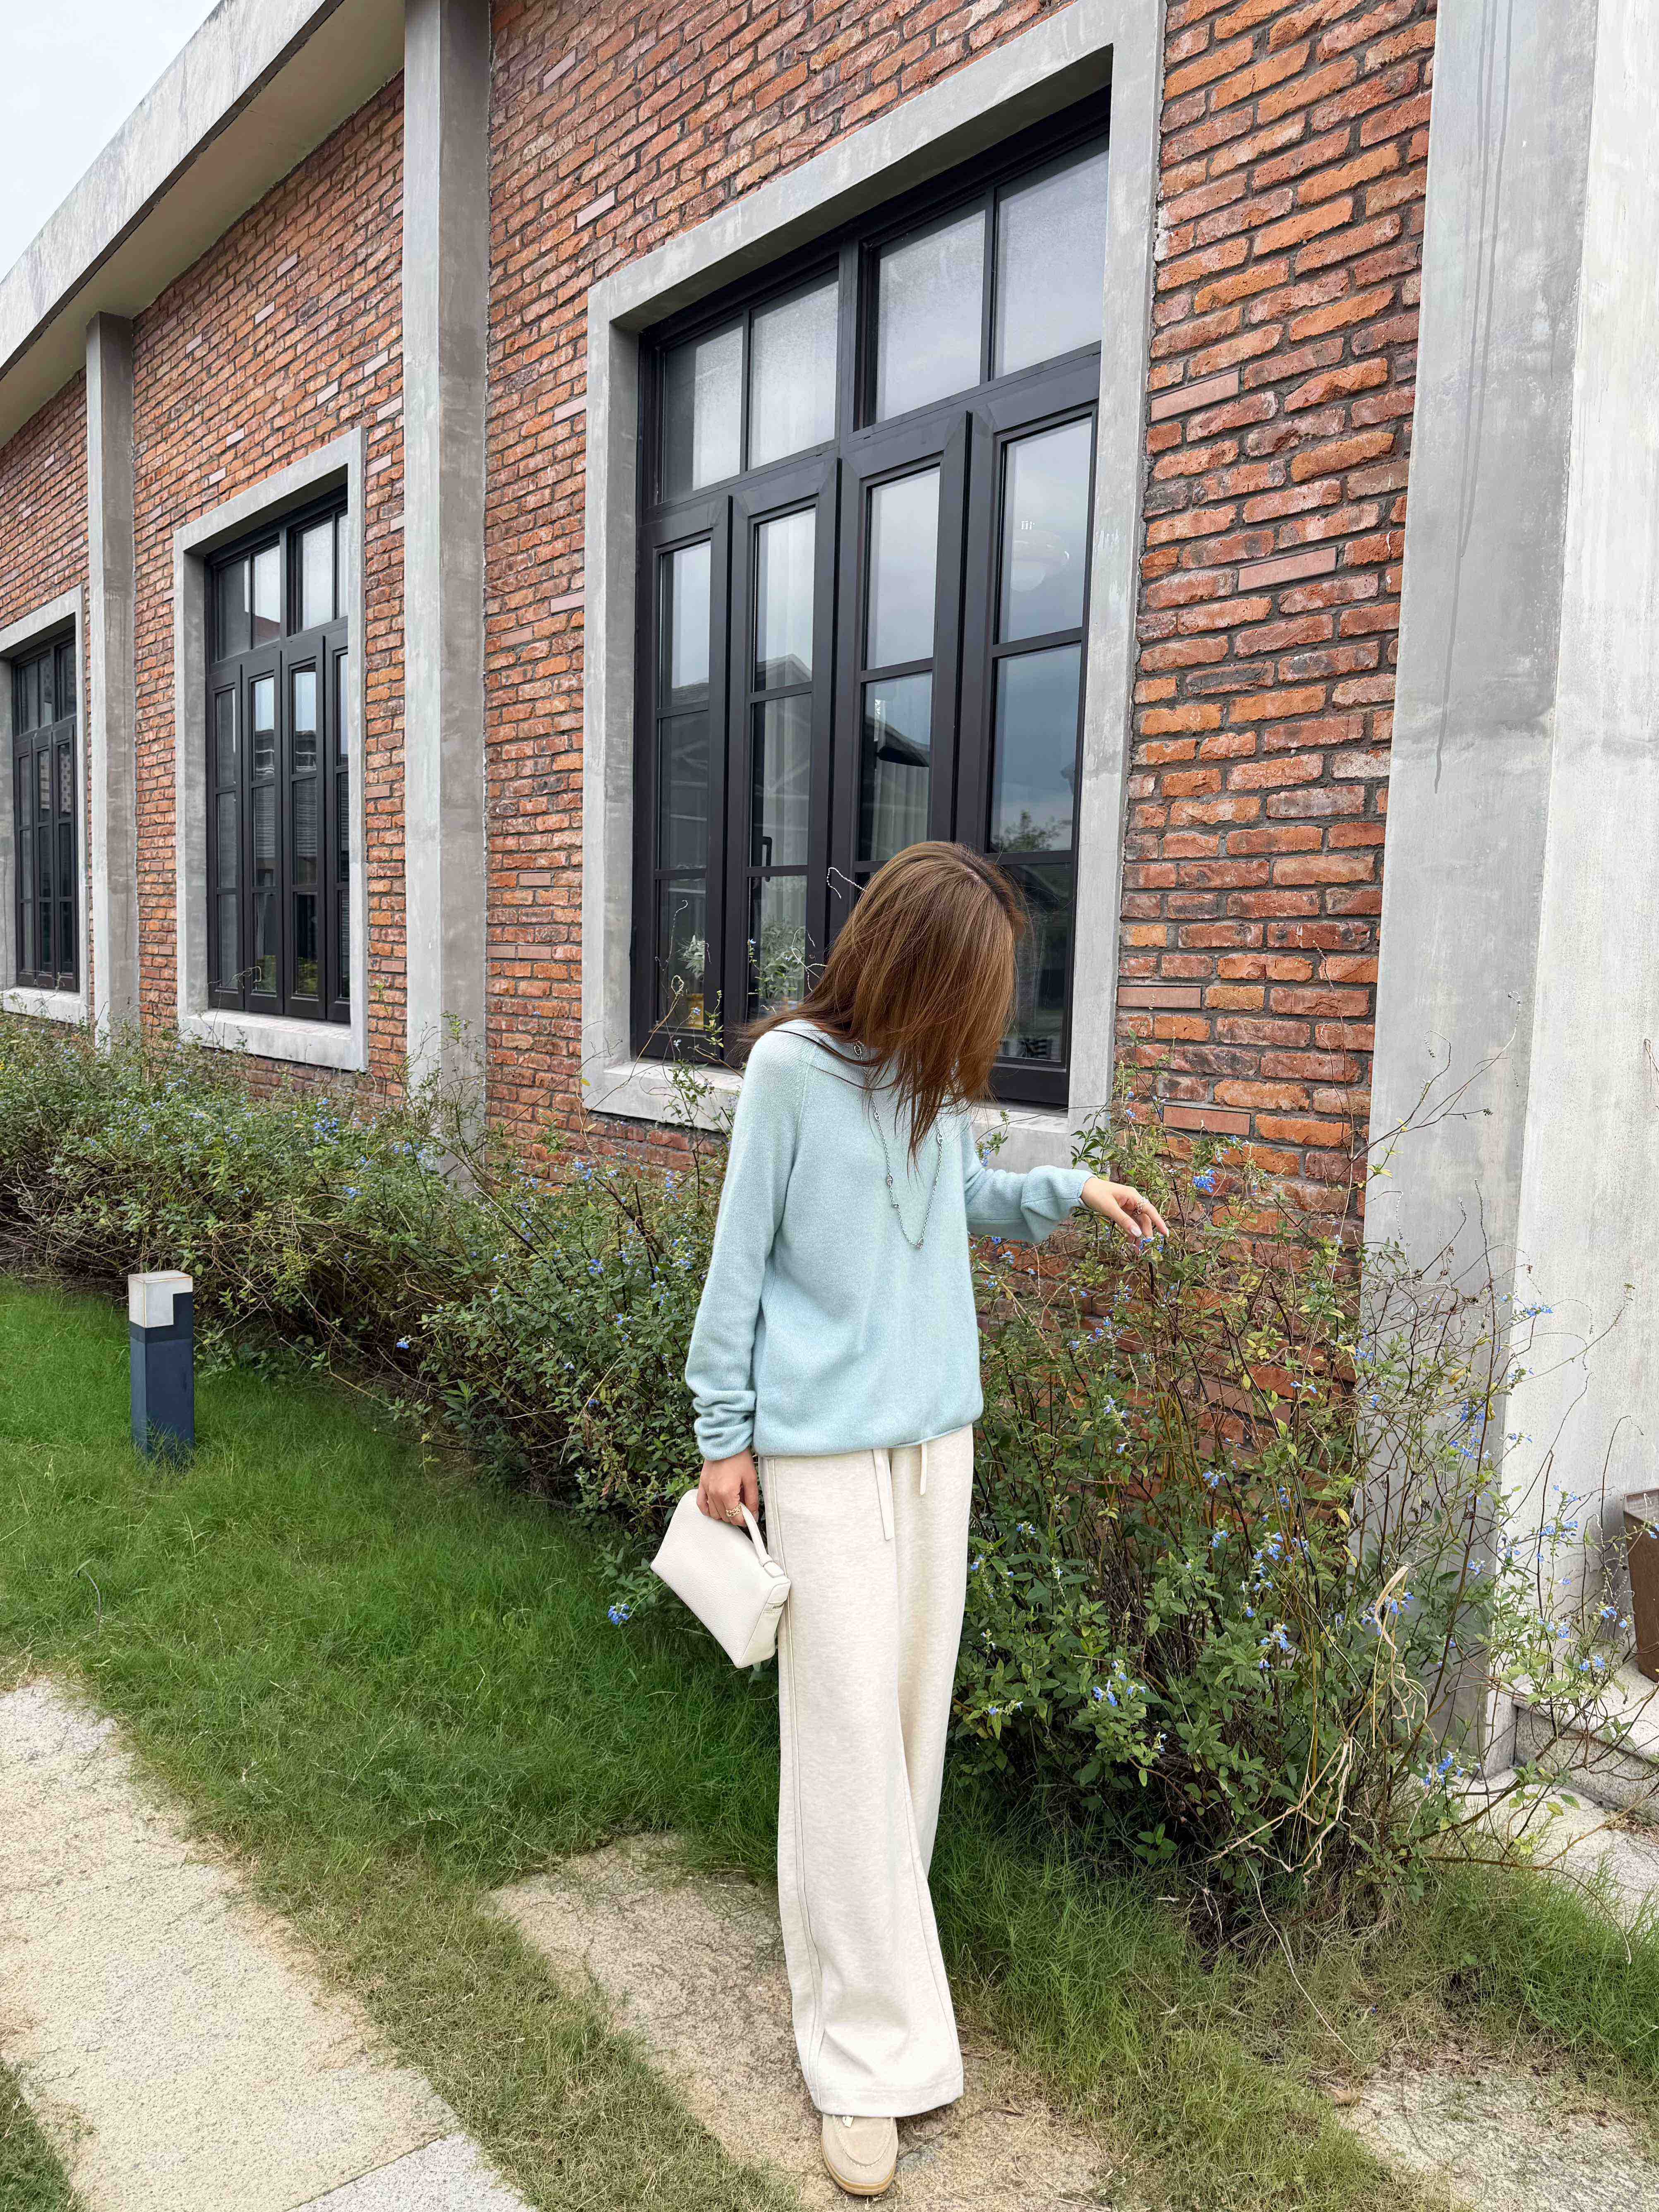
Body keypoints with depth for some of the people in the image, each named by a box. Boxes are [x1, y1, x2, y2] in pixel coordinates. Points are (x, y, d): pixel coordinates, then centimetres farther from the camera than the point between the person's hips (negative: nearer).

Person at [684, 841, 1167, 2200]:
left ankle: (863, 1944, 34)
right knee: (850, 1740, -2)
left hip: (939, 1438, 6)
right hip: (825, 1450, -6)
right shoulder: (794, 1068, -13)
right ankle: (870, 2057, 10)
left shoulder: (937, 1077, 3)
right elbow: (740, 1257, -7)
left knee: (914, 1714, 14)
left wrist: (1069, 1190, 8)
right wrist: (724, 1436, -5)